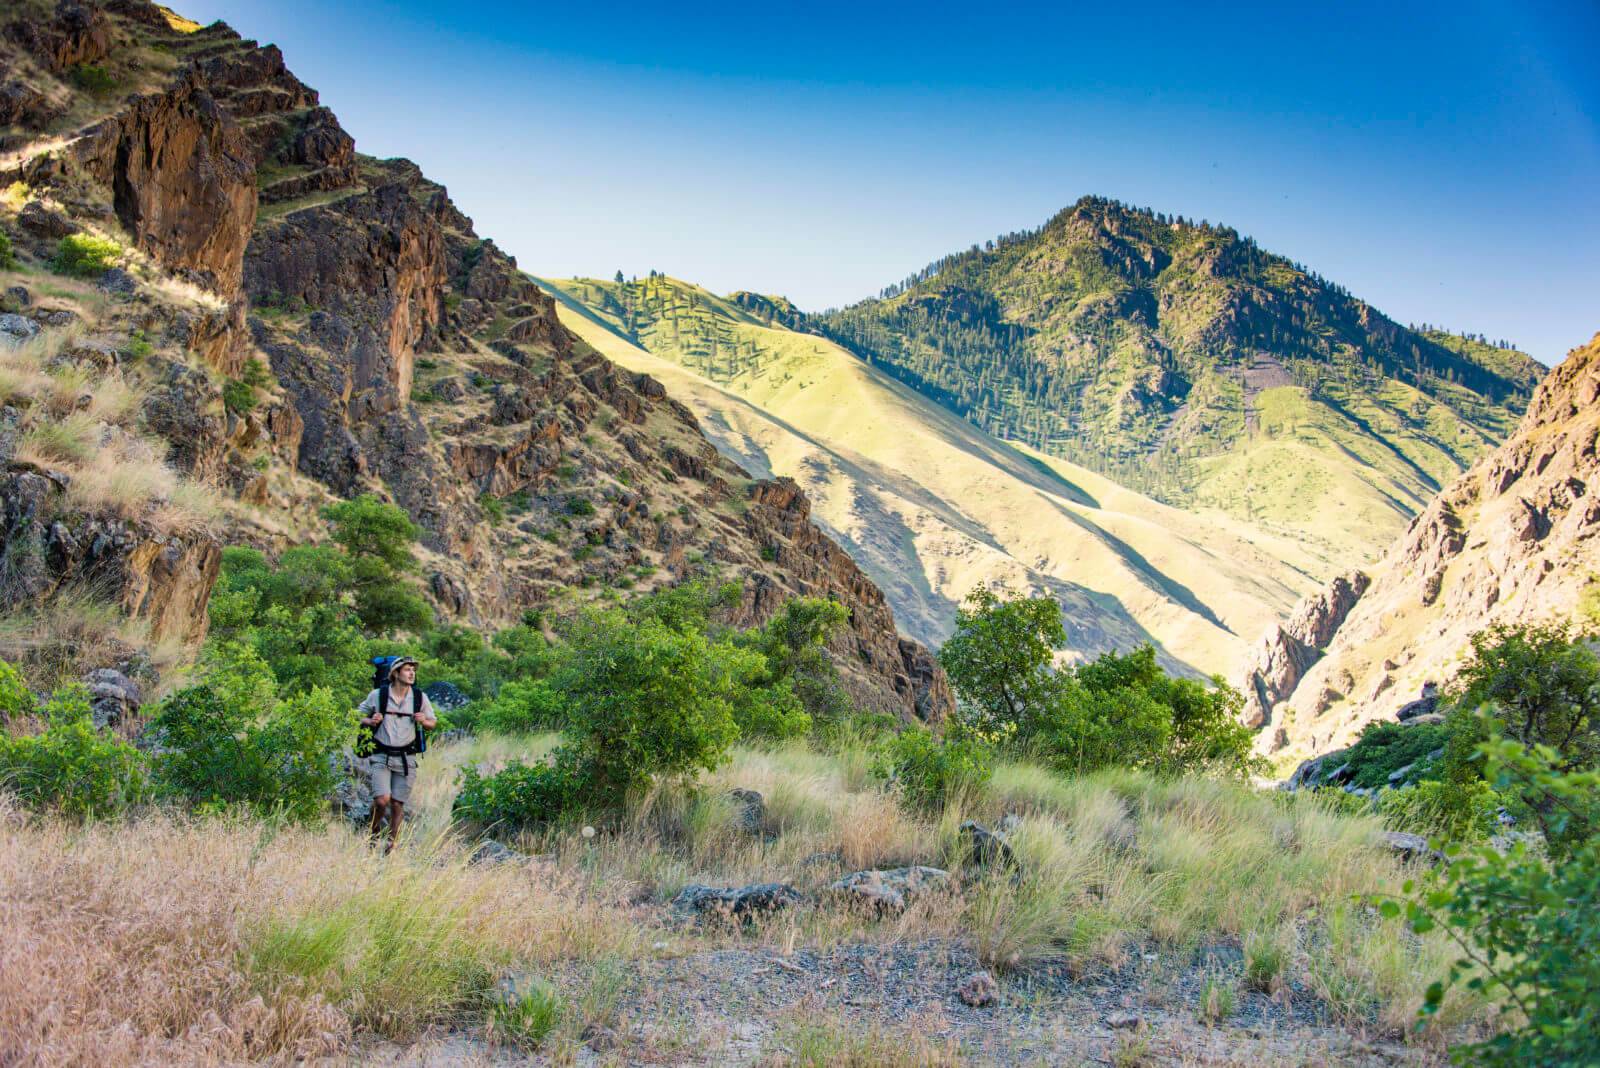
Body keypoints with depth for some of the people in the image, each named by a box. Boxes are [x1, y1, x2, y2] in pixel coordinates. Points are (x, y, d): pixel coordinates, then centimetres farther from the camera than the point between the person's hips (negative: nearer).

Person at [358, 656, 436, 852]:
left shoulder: (420, 697, 3)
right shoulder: (377, 695, -2)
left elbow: (432, 723, 13)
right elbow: (359, 716, 11)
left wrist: (424, 721, -10)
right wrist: (371, 722, -11)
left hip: (406, 758, 2)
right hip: (381, 756, -2)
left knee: (397, 804, 2)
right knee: (382, 799, -15)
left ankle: (393, 842, 17)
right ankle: (374, 831, 15)